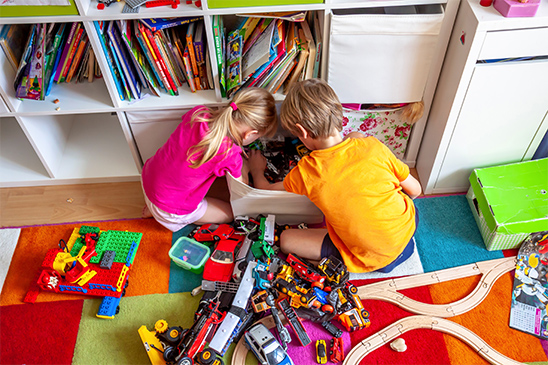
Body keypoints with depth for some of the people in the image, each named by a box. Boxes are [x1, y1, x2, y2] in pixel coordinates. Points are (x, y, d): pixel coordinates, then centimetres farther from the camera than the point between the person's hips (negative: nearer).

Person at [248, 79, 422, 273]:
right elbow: (415, 190, -2)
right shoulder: (372, 146, -15)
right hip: (409, 225, 4)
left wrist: (257, 170, 25)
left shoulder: (306, 172, -19)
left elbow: (265, 190, 2)